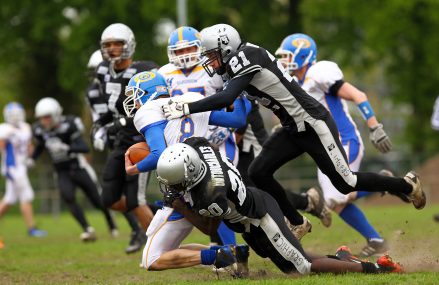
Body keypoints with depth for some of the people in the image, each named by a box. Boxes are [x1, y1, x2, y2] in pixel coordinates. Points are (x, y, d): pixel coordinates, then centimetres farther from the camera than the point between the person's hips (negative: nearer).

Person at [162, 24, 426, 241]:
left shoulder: (246, 57, -22)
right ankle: (297, 223, 15)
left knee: (345, 183, 1)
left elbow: (227, 98, -34)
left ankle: (407, 185, 21)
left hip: (313, 125, -9)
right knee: (259, 172, 0)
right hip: (293, 129, 9)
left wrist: (186, 108, -31)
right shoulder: (239, 60, 6)